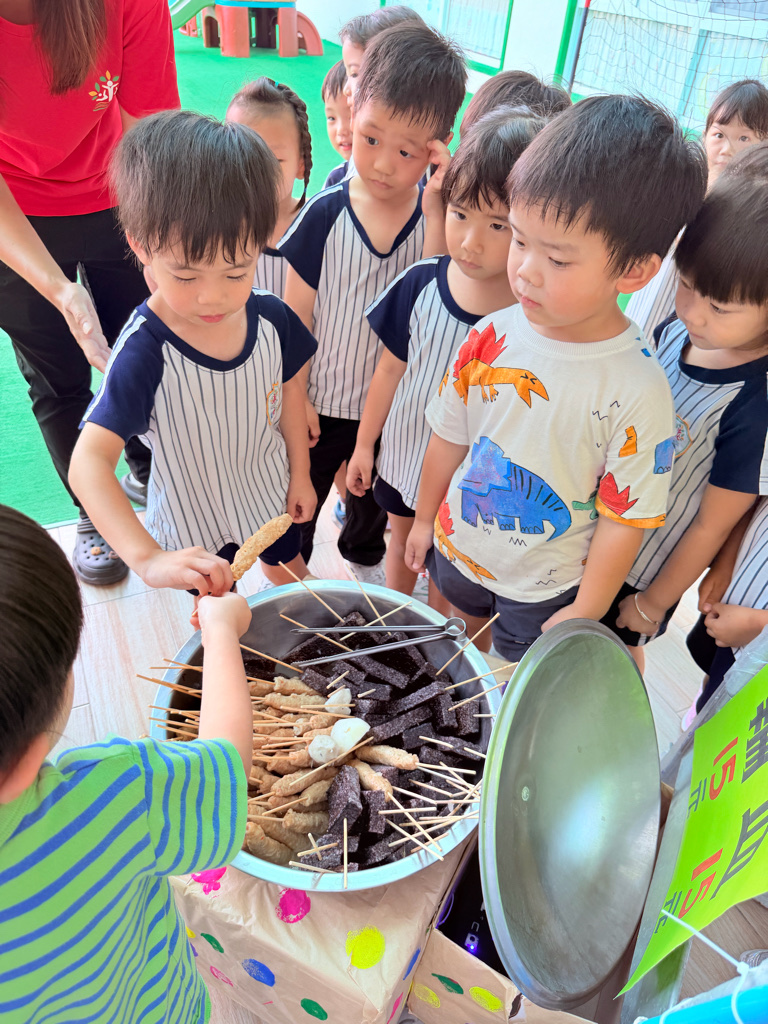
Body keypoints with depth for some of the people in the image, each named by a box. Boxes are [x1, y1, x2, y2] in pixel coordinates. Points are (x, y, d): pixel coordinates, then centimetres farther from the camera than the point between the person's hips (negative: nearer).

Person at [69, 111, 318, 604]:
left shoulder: (271, 318, -20)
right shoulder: (145, 352, -34)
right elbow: (89, 463, -40)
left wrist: (301, 472, 6)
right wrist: (149, 559, -53)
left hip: (271, 491, 4)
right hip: (194, 517, -3)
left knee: (289, 572, 33)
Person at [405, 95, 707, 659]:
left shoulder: (639, 389, -27)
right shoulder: (492, 336, -15)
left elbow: (624, 520, -18)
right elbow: (449, 437, -2)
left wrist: (584, 614, -9)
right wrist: (425, 519, 10)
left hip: (545, 587, -4)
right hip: (457, 547, 4)